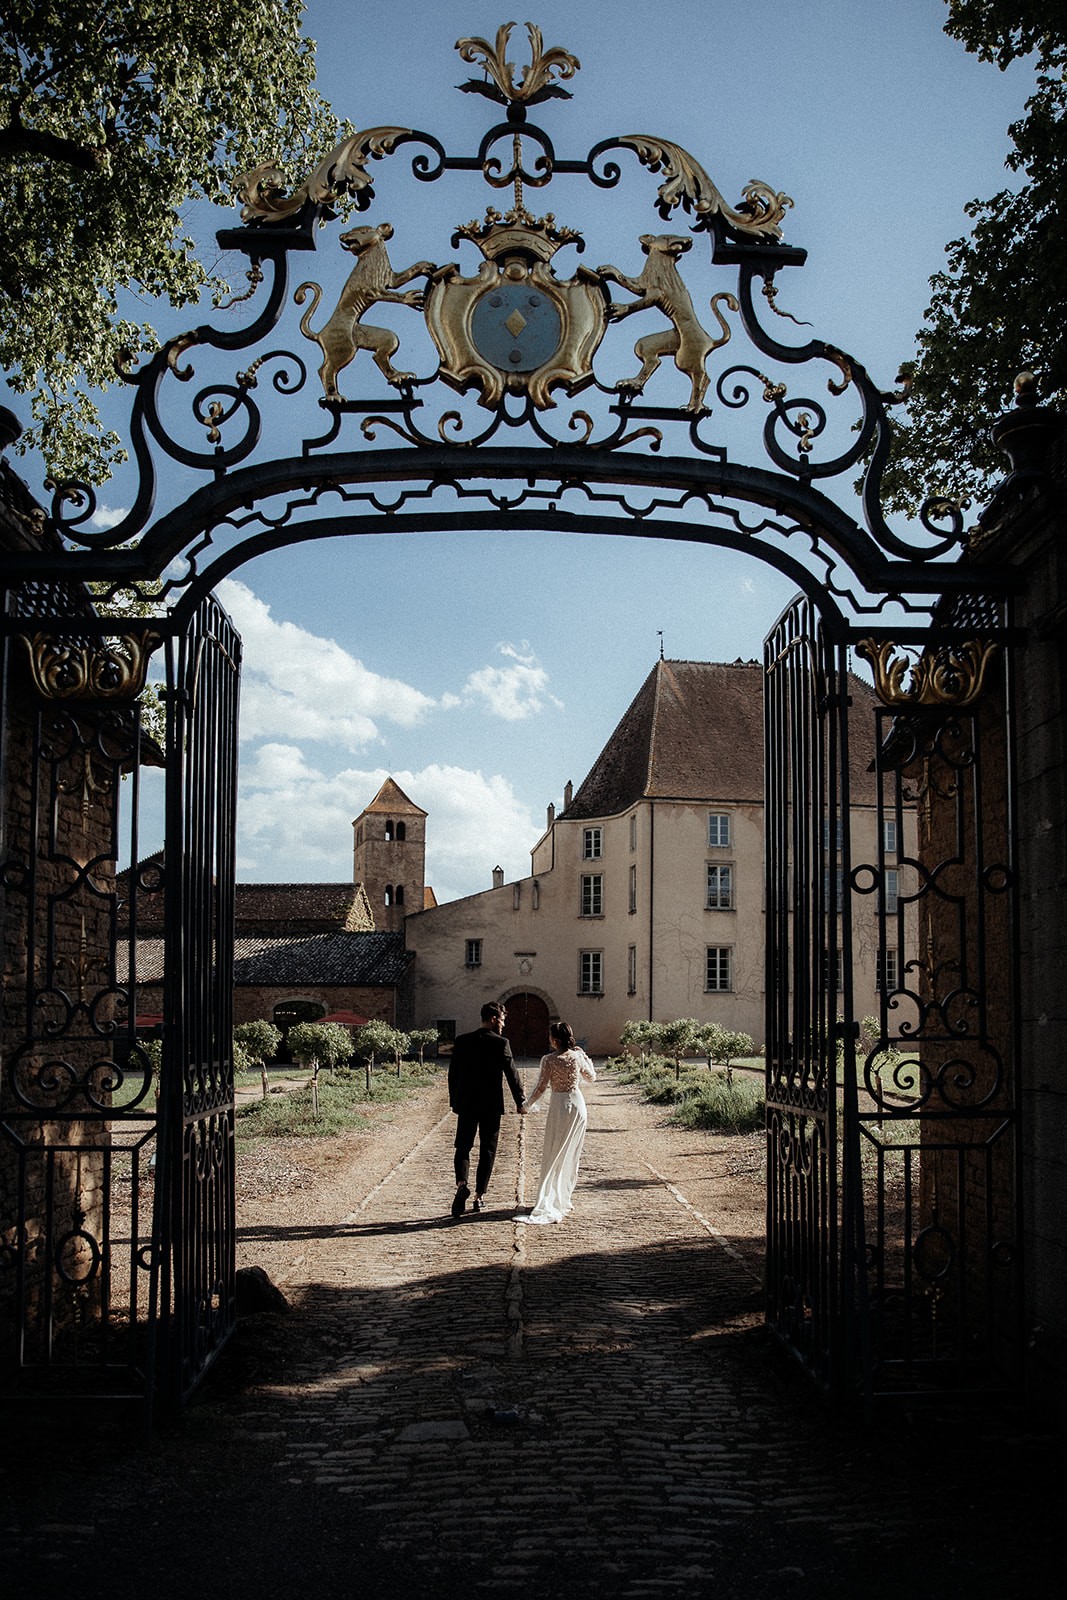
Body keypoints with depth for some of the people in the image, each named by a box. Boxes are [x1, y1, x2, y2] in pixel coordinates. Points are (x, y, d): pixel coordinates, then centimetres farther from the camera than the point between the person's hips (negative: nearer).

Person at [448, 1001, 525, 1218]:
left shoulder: (462, 1041, 1)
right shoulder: (500, 1043, -9)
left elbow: (452, 1074, 6)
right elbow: (512, 1074, -7)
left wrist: (454, 1101, 15)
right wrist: (520, 1101, 5)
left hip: (466, 1104, 2)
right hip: (491, 1105, -2)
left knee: (463, 1147, 8)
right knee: (487, 1151, 9)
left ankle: (461, 1183, -18)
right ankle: (479, 1196, 11)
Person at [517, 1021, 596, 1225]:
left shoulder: (549, 1060, -11)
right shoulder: (578, 1056, -1)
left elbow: (541, 1088, -10)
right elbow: (591, 1078, 14)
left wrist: (526, 1105, 5)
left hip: (559, 1106, -3)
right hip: (577, 1104, 3)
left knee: (553, 1156, 1)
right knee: (571, 1155, 14)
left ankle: (548, 1205, -6)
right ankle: (563, 1199, 21)